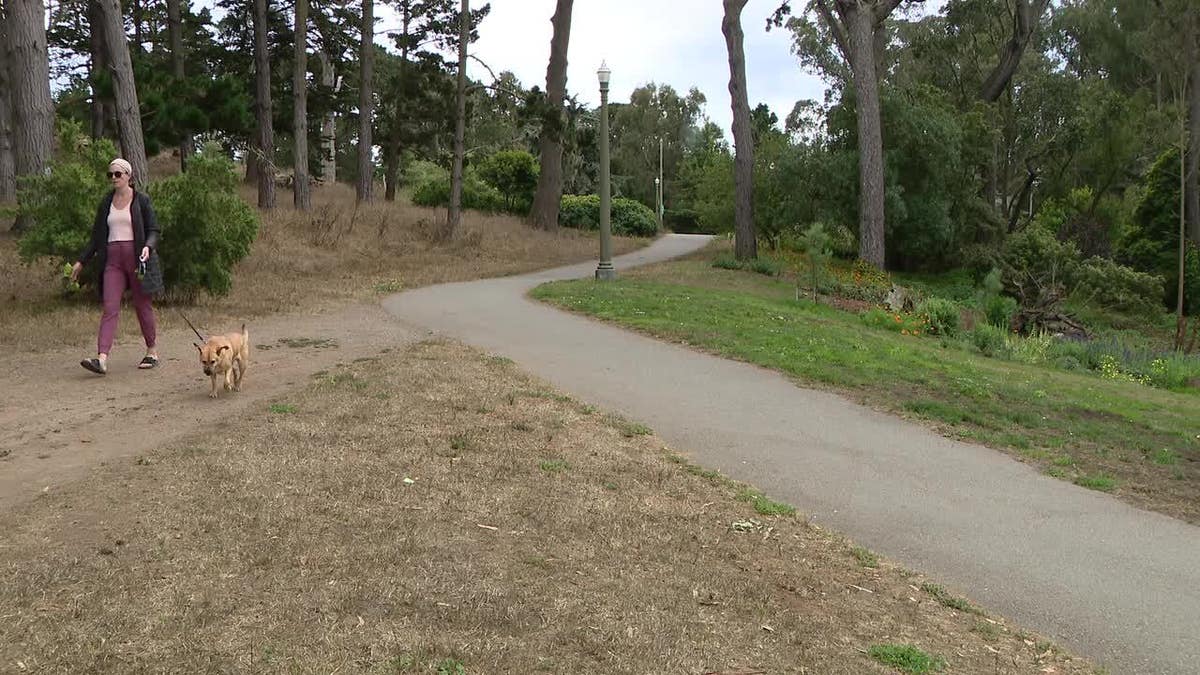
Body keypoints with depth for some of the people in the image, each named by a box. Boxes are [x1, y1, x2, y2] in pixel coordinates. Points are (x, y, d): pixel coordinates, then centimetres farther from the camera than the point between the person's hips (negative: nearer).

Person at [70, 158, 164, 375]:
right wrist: (81, 261, 14)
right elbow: (97, 235, 17)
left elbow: (153, 230, -1)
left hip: (136, 257, -3)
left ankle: (152, 351, 21)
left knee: (142, 305, 6)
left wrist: (148, 247, -22)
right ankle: (102, 359, -16)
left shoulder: (141, 200, 0)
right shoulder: (106, 202, 12)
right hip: (113, 259, 3)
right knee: (110, 307, -7)